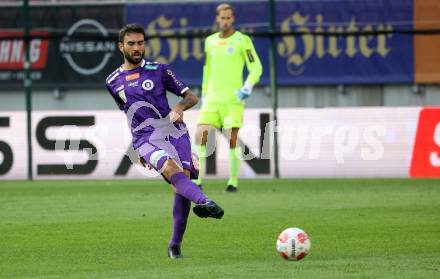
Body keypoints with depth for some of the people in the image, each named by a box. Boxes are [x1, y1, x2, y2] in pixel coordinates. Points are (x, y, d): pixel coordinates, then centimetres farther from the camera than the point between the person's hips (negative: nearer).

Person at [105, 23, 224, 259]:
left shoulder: (158, 70, 9)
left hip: (174, 132, 1)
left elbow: (191, 97, 9)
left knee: (182, 180, -13)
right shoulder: (113, 82, 15)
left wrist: (179, 107, -14)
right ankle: (203, 202, -56)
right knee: (170, 167, -31)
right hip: (145, 140, -1)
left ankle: (175, 244, -1)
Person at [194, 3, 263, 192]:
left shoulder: (242, 40, -3)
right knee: (200, 136, -8)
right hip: (212, 99, 4)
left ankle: (233, 182, 4)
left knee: (232, 138, -8)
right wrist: (204, 95, 21)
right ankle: (197, 180, -4)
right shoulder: (210, 41, 13)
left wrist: (247, 87, -19)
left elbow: (256, 68, -4)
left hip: (233, 100, -4)